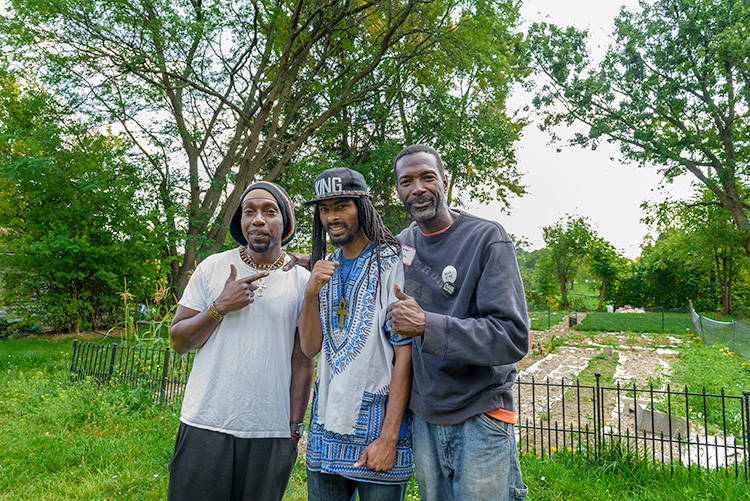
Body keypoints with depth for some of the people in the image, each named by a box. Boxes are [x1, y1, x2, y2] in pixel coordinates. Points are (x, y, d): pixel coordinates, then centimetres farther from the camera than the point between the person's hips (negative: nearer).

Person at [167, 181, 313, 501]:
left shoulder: (302, 280, 1)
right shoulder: (212, 267, 2)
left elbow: (303, 363, 3)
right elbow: (178, 341, 4)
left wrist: (295, 428, 2)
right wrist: (220, 306, -11)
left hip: (271, 433, 0)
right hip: (205, 426, 1)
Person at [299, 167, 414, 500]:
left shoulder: (392, 264, -9)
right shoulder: (326, 268, 9)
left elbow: (405, 354, -13)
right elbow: (310, 348, 5)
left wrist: (389, 437, -17)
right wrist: (311, 292, -12)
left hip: (377, 428, -5)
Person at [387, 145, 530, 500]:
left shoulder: (487, 238, -13)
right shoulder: (402, 242, 5)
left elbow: (513, 338, -20)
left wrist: (427, 325, -28)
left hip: (480, 416, -5)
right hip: (423, 417, 5)